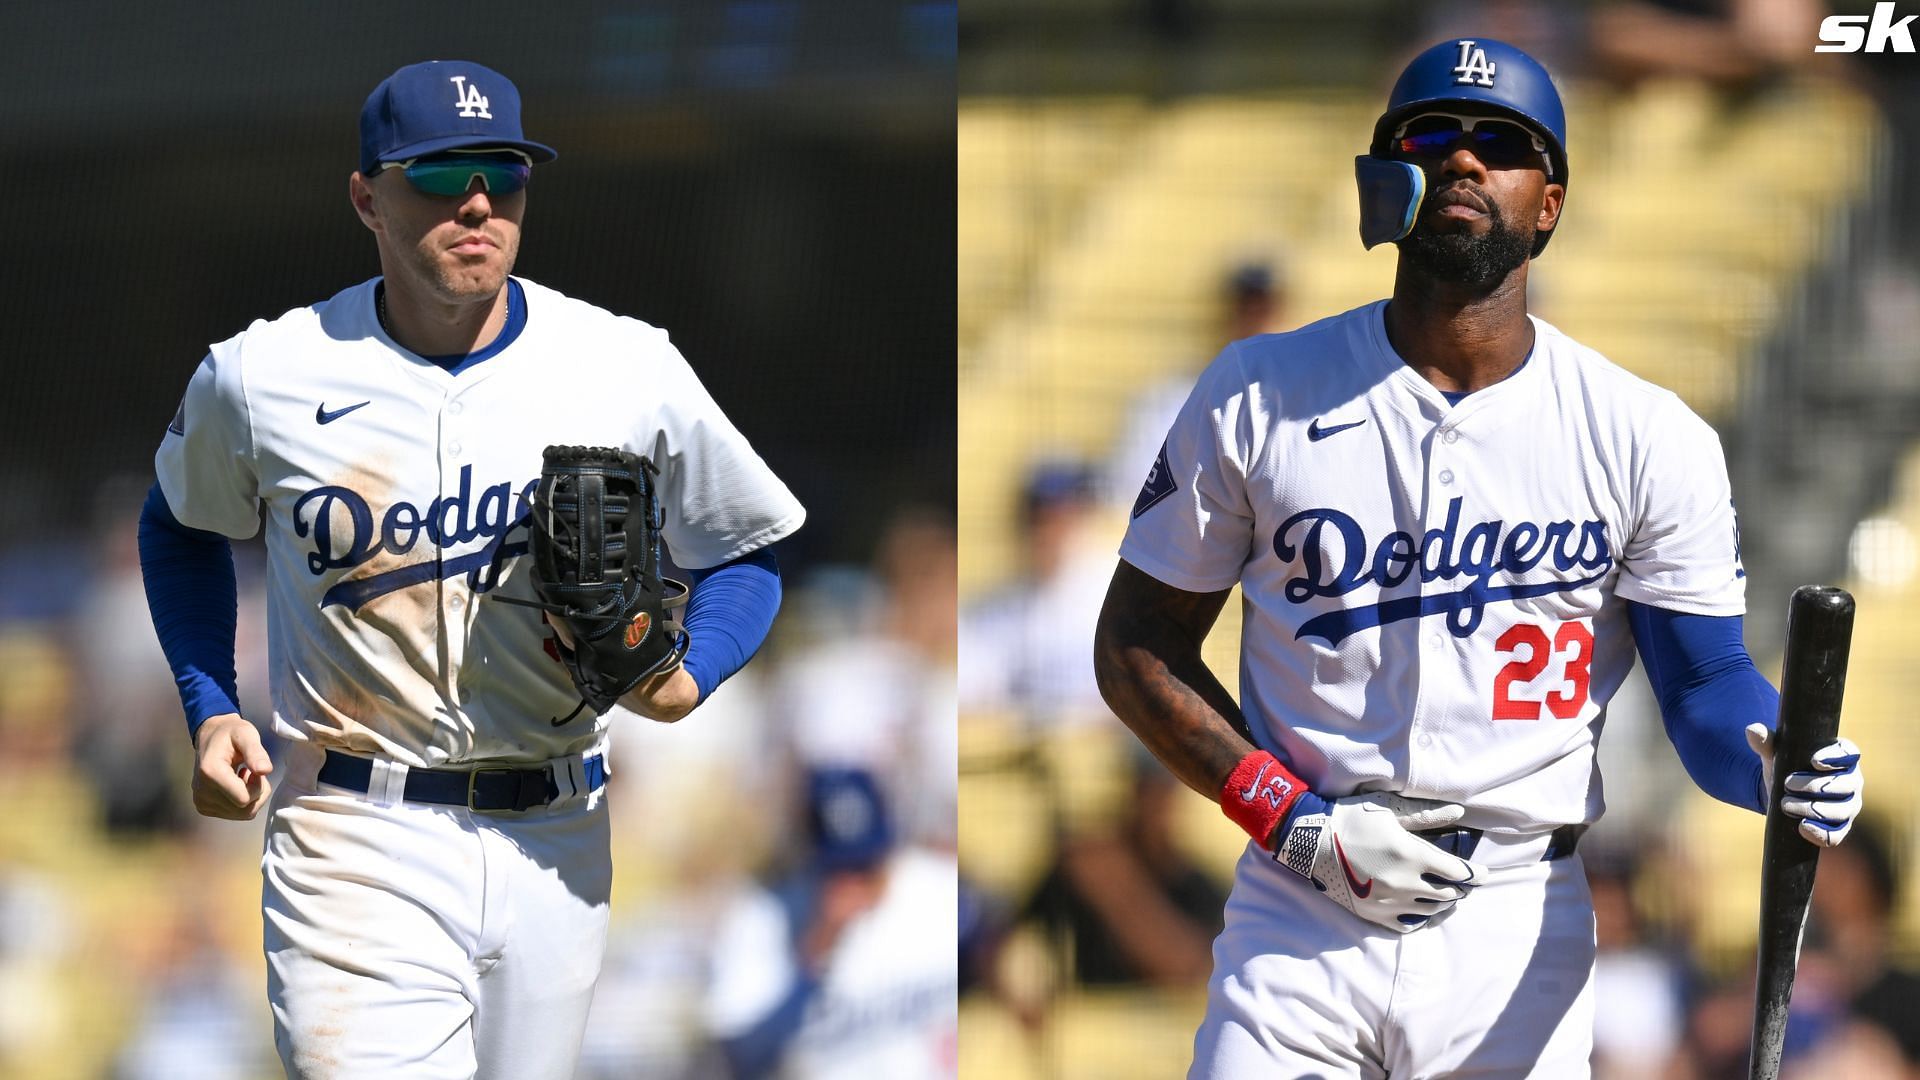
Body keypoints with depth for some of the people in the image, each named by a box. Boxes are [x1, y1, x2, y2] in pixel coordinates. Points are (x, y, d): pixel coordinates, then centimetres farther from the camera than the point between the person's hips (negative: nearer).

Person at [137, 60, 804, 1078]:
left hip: (554, 843, 3)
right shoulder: (264, 378, -2)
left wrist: (685, 678, -7)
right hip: (360, 849, -3)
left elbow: (743, 552, 12)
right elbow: (182, 526, 18)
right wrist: (209, 711, 6)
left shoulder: (628, 370, 0)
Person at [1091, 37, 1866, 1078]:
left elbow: (1705, 681, 2)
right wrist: (1296, 821, -8)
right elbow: (1136, 644, 5)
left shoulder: (1650, 440, 1)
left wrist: (1773, 764, -22)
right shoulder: (1256, 397, 2)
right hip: (1297, 933, 0)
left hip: (1520, 941, 0)